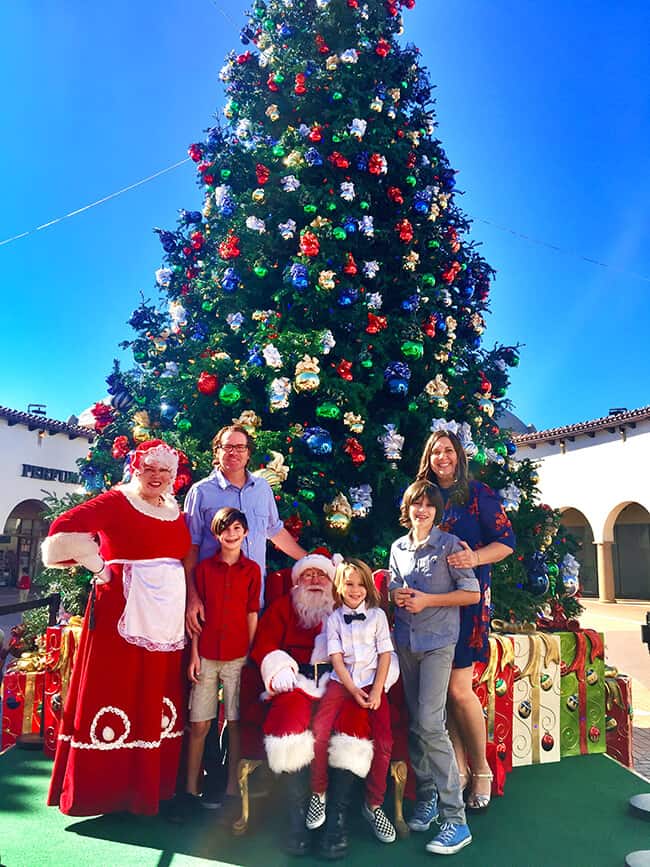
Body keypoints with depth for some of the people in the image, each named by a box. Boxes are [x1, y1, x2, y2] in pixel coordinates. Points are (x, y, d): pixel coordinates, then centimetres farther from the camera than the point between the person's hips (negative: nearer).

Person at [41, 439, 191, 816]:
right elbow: (64, 531, -18)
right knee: (113, 696, -1)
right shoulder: (115, 502, -6)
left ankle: (150, 784, 26)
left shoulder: (175, 511, 13)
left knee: (158, 703, 11)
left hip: (166, 623, 6)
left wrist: (191, 603, 8)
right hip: (120, 616, -6)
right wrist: (100, 568, -11)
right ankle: (100, 789, 15)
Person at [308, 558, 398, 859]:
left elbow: (385, 654, 3)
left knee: (383, 741, -17)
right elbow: (336, 658, 1)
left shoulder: (377, 615, 7)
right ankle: (319, 794, 2)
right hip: (341, 684, 0)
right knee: (319, 733, -21)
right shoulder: (334, 618, 7)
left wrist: (376, 690, -8)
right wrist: (354, 691, -10)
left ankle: (374, 804, 5)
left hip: (372, 684, 0)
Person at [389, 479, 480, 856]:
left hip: (437, 643, -5)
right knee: (415, 724, 10)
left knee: (430, 723, -12)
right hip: (405, 641, 5)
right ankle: (426, 797, 26)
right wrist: (397, 596, -3)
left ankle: (455, 819, -4)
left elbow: (472, 593, -7)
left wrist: (427, 600, -14)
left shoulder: (449, 544, -6)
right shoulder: (398, 548, 10)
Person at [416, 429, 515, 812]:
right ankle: (458, 769, 22)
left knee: (458, 689, -6)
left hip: (467, 596, -5)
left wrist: (475, 558, -22)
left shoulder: (478, 493, -2)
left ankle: (481, 771, 16)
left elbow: (506, 541, -4)